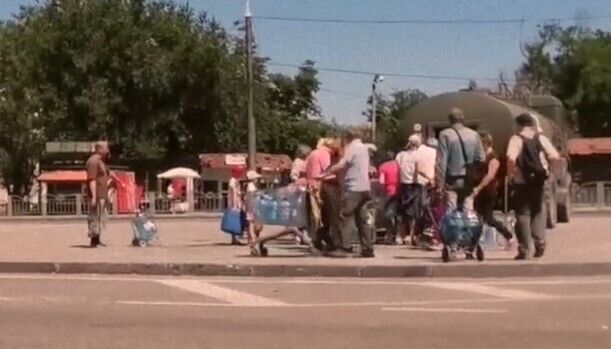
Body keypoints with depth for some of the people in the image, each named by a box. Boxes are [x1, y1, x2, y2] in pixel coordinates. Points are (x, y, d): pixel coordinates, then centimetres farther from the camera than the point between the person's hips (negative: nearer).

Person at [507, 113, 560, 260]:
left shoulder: (516, 139, -8)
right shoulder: (541, 138, 4)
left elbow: (511, 158, -25)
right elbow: (555, 157, -3)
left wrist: (510, 173, -11)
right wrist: (544, 160, 15)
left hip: (522, 182, -3)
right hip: (538, 181, 3)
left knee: (523, 214, 3)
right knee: (538, 211, 20)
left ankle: (524, 250, 0)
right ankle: (539, 243, 7)